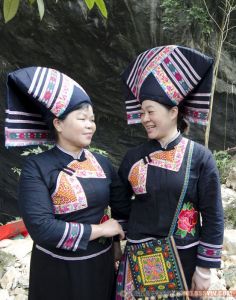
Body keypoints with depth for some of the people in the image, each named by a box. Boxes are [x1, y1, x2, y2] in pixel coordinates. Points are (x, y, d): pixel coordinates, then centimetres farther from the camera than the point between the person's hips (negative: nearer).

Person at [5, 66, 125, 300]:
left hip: (100, 263, 4)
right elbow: (40, 227, -22)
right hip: (57, 271, -4)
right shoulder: (37, 167, -14)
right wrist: (100, 230, -17)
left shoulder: (101, 163, 0)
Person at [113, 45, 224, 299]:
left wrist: (204, 269, -7)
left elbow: (213, 217, -7)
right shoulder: (133, 157, -2)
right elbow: (121, 204, 9)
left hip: (184, 259, -2)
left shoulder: (200, 157, -10)